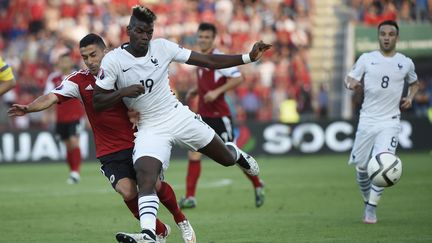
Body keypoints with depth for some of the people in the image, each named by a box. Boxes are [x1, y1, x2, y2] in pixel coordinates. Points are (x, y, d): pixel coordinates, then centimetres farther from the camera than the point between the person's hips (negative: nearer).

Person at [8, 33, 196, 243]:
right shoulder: (78, 80, -6)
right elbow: (51, 97, -20)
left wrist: (137, 113, -15)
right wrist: (28, 108, -39)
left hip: (136, 144, 0)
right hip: (109, 152, 0)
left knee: (156, 185, -8)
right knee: (127, 192, -19)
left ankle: (181, 221, 24)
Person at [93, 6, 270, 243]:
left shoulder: (162, 47, -7)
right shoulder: (113, 60, -13)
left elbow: (209, 61, -4)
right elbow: (97, 101, -10)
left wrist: (249, 58, -10)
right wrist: (123, 92, -28)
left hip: (178, 116, 2)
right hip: (149, 128, -2)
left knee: (227, 159, 13)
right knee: (144, 178, -26)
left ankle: (236, 154, 50)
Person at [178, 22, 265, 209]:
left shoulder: (218, 58, -12)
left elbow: (238, 78, -20)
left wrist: (217, 91, -25)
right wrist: (194, 91, 10)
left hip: (219, 115, -7)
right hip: (202, 115, 7)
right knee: (194, 154, -4)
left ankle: (257, 185, 22)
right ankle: (190, 197, -5)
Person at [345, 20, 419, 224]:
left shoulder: (406, 63, 6)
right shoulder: (366, 59, 2)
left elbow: (414, 83, 24)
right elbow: (350, 79, 7)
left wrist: (410, 97, 5)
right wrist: (352, 84, -17)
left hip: (390, 122, -1)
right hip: (367, 120, 1)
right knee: (361, 167, 4)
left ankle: (371, 209, -10)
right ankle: (367, 200, 29)